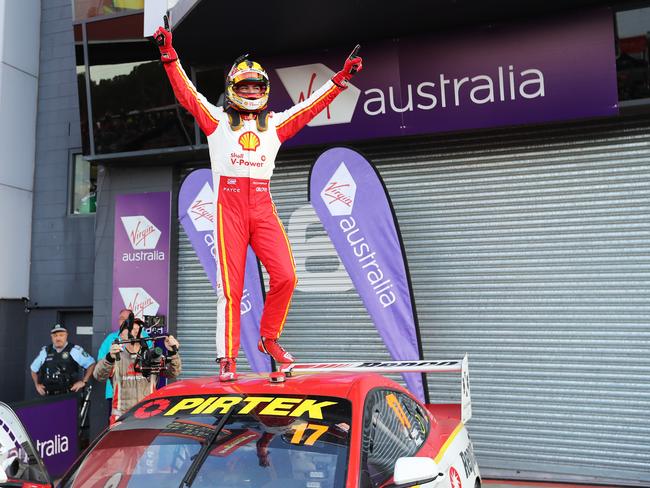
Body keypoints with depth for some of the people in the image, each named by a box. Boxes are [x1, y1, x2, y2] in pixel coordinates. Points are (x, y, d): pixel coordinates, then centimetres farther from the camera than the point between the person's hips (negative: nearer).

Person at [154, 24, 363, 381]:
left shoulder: (275, 123, 18)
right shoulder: (217, 120, 12)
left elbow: (313, 105, 17)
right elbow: (186, 93, 5)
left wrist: (342, 78, 13)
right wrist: (168, 55, -4)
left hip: (263, 205, 3)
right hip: (229, 205, -2)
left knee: (285, 276, -10)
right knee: (230, 286, -5)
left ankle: (268, 338, 12)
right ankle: (227, 359, 4)